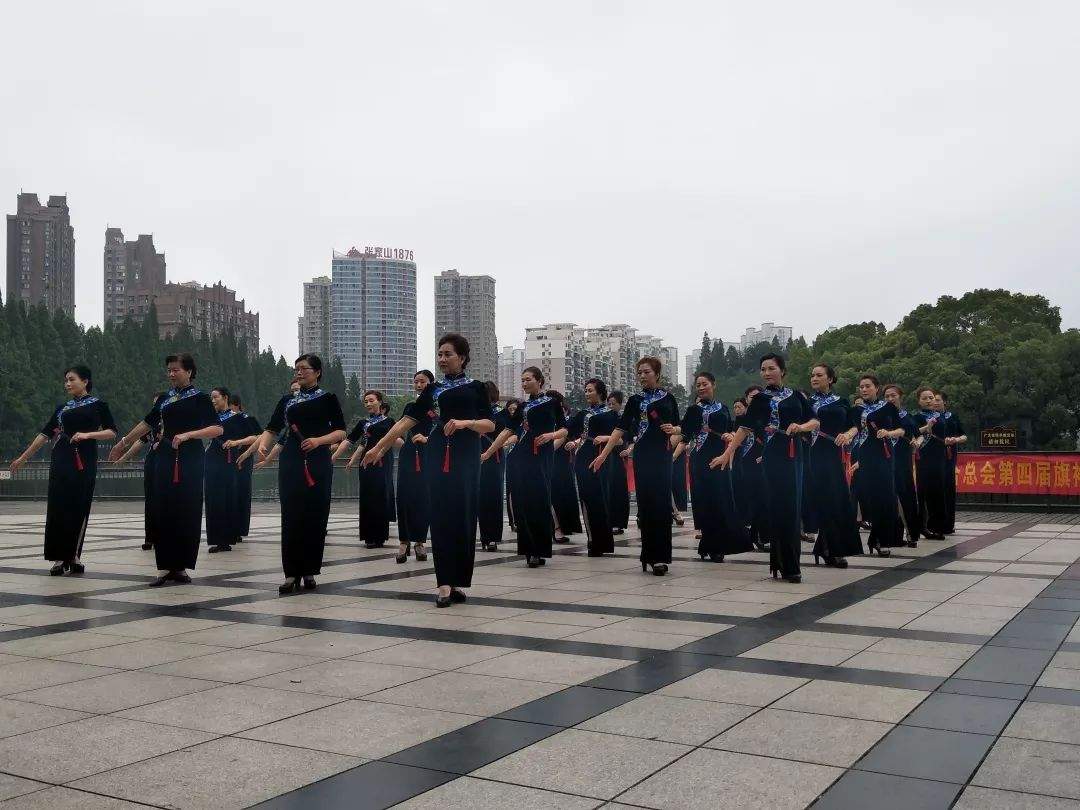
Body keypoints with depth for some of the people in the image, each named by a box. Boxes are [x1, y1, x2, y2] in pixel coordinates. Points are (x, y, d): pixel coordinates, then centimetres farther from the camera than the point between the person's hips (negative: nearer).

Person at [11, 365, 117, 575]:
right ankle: (60, 558, 0)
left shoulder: (98, 405, 5)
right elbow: (45, 434, 16)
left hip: (84, 463, -3)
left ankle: (74, 556, 6)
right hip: (61, 462, 3)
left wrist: (88, 434, -15)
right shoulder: (61, 408, 15)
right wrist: (23, 458, 14)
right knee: (57, 509, -4)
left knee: (79, 510, -2)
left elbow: (112, 432, 0)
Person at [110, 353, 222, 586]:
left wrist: (188, 434, -20)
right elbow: (147, 423, 22)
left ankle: (180, 566, 8)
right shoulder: (165, 398, 12)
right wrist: (123, 442, 26)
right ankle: (165, 566, 6)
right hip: (165, 459, 4)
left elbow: (217, 429, -10)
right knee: (162, 512, 0)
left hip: (190, 460, -4)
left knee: (187, 512, -1)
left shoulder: (200, 398, -2)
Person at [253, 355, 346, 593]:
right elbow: (272, 429, 8)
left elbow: (340, 432, 0)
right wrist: (263, 445, -12)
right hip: (290, 463, 2)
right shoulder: (287, 400, 15)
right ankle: (291, 573, -1)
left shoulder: (328, 399, 6)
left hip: (318, 463, -2)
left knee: (315, 517, 0)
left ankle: (309, 571, 10)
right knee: (290, 517, -4)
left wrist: (318, 440, -17)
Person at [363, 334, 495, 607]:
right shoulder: (433, 390, 11)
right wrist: (379, 447, 0)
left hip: (466, 457, -1)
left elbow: (490, 424, 2)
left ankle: (458, 581, 7)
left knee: (463, 515, -1)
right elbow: (407, 420, 6)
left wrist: (466, 423, -16)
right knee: (440, 516, -5)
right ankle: (445, 583, -6)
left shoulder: (476, 387, 7)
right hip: (439, 456, 1)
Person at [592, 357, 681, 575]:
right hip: (642, 456, 0)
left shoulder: (668, 398, 9)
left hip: (663, 455, 0)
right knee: (645, 503, -2)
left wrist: (673, 429, -10)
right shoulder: (635, 400, 7)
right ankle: (650, 555, 4)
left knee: (661, 504, -5)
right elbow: (621, 428, 0)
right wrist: (604, 454, -7)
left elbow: (678, 428, 14)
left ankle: (660, 557, -3)